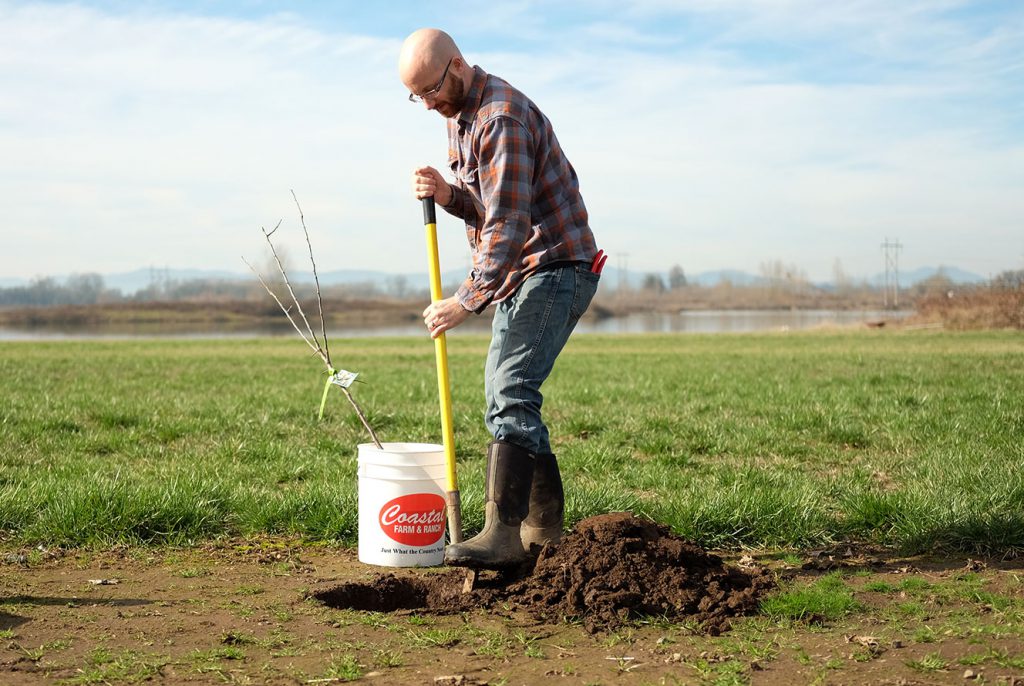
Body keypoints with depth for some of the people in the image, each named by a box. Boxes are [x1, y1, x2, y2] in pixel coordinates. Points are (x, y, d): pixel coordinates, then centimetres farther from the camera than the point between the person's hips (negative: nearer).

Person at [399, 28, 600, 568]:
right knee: (510, 397, 11)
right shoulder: (459, 116, 14)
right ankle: (543, 529, 19)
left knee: (509, 392, -20)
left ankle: (503, 534, -23)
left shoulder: (502, 117, -19)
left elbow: (508, 224, -24)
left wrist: (467, 301, -24)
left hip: (554, 267, -11)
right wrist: (448, 194, -7)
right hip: (518, 274, 11)